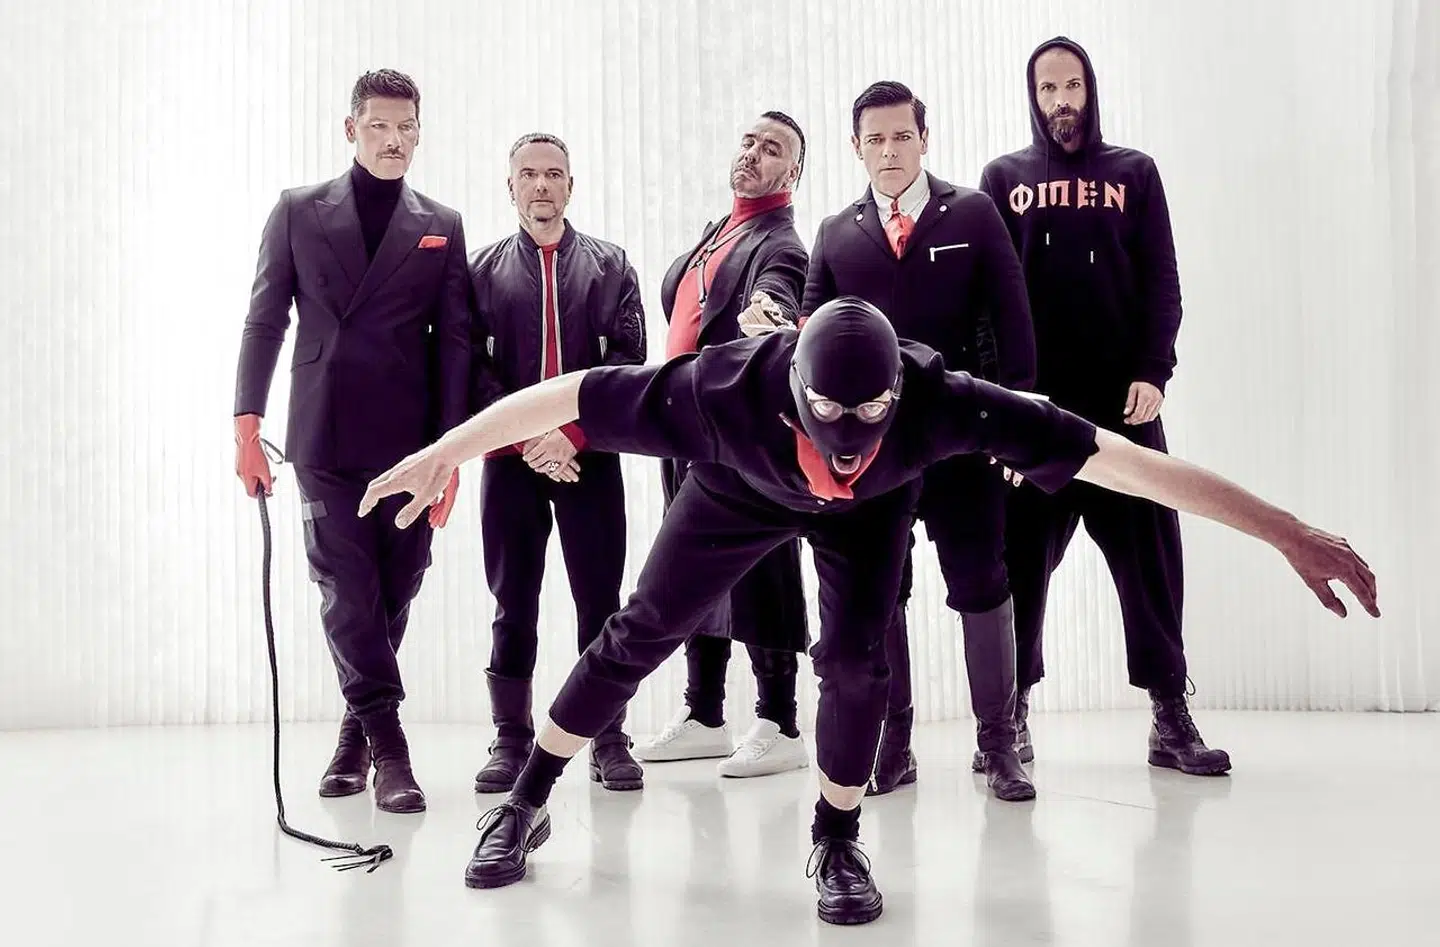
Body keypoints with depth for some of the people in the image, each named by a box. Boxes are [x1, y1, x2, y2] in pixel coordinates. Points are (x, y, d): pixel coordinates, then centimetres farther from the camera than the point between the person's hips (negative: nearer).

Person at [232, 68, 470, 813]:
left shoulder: (440, 227, 10)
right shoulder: (298, 211, 9)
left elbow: (453, 341, 5)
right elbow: (265, 321, 6)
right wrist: (247, 426, -3)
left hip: (410, 440, 1)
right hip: (325, 438, -1)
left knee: (393, 592, 7)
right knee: (347, 591, -5)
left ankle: (357, 731, 23)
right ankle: (386, 743, 0)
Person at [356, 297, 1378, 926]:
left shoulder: (937, 397, -42)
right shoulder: (723, 389, -43)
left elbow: (1125, 459, -41)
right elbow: (561, 397, -30)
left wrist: (1288, 530, -39)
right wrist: (442, 454, -19)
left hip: (868, 512, 0)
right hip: (744, 489, 0)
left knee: (858, 655, -17)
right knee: (642, 632, 2)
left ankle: (838, 842, 9)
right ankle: (527, 804, 20)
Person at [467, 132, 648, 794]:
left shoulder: (610, 266, 10)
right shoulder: (483, 270, 11)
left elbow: (628, 359, 0)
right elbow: (473, 368, 2)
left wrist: (572, 434, -11)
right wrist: (527, 439, -11)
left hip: (590, 456, 0)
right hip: (511, 458, 1)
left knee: (600, 601, 1)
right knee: (513, 605, 4)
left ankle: (609, 740, 9)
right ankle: (512, 740, 12)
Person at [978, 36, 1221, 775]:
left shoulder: (1133, 173, 13)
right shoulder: (1003, 178, 12)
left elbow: (1161, 283, 6)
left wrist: (1153, 372, -7)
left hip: (1121, 397, 1)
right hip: (1030, 400, 0)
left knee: (1148, 552, 0)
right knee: (1022, 557, 1)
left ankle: (1170, 714, 8)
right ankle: (1011, 713, 10)